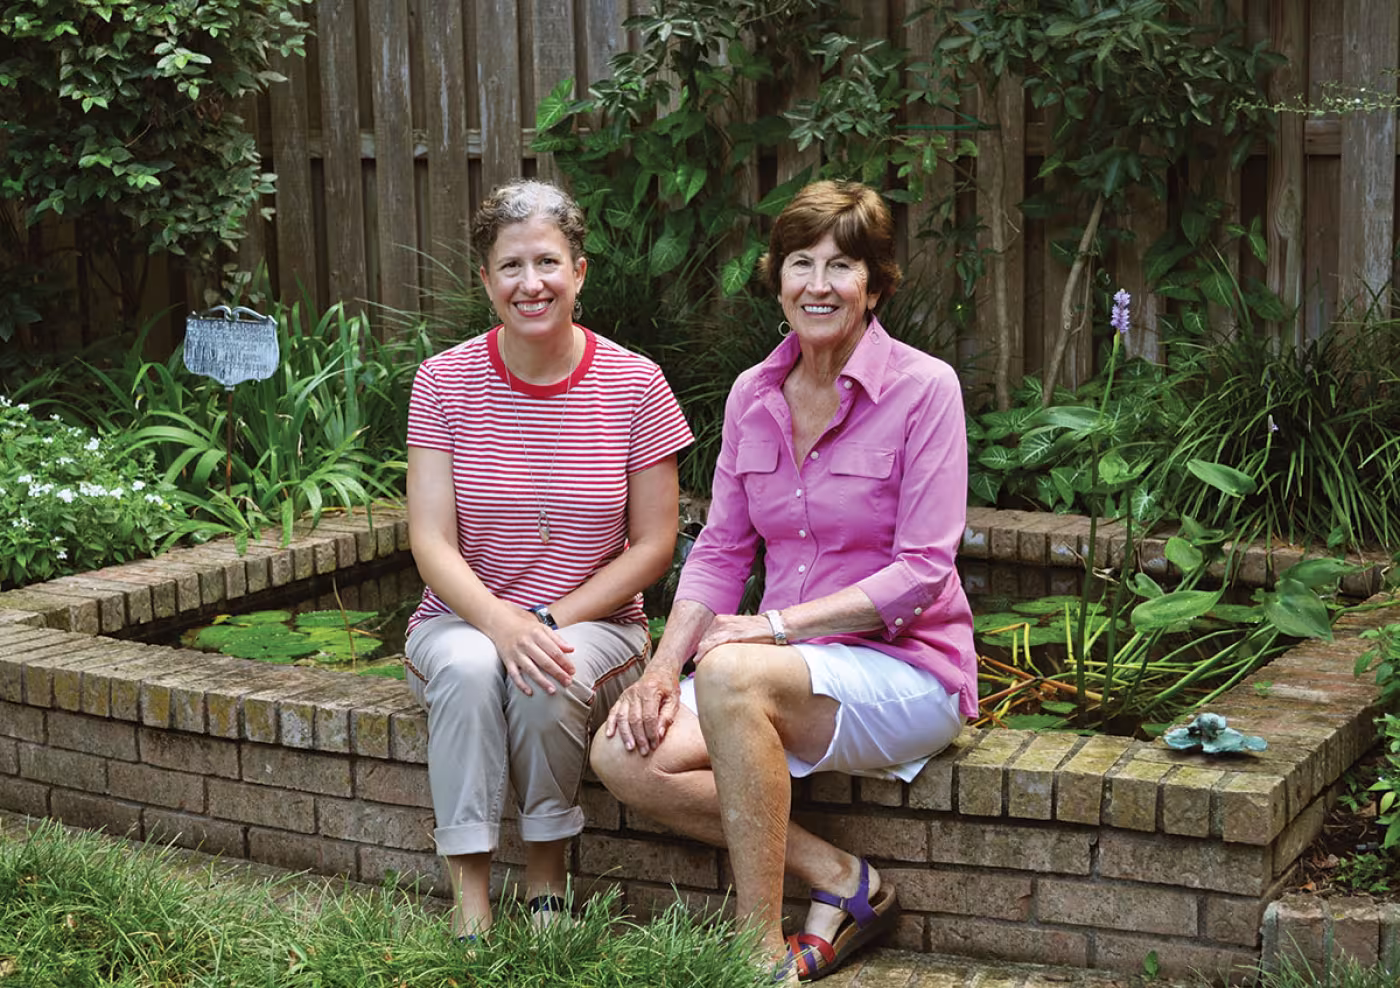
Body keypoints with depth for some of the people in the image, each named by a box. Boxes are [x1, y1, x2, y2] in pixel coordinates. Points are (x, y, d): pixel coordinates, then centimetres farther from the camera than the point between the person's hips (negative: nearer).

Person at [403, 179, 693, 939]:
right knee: (469, 668, -32)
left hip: (594, 624, -1)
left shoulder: (634, 385, -5)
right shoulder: (445, 381, -4)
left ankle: (547, 876, -9)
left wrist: (552, 621, -15)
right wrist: (501, 622, -26)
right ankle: (469, 897, -24)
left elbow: (653, 546, -3)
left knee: (551, 676, -32)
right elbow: (431, 543, -8)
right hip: (464, 617, 1)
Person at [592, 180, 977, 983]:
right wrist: (663, 666, -6)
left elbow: (922, 568, -13)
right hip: (793, 668, 6)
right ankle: (837, 877, -6)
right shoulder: (753, 395, 8)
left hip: (905, 668, -6)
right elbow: (720, 549, 10)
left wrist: (784, 622, -21)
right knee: (624, 753, -16)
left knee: (731, 672, -35)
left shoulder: (922, 387, -9)